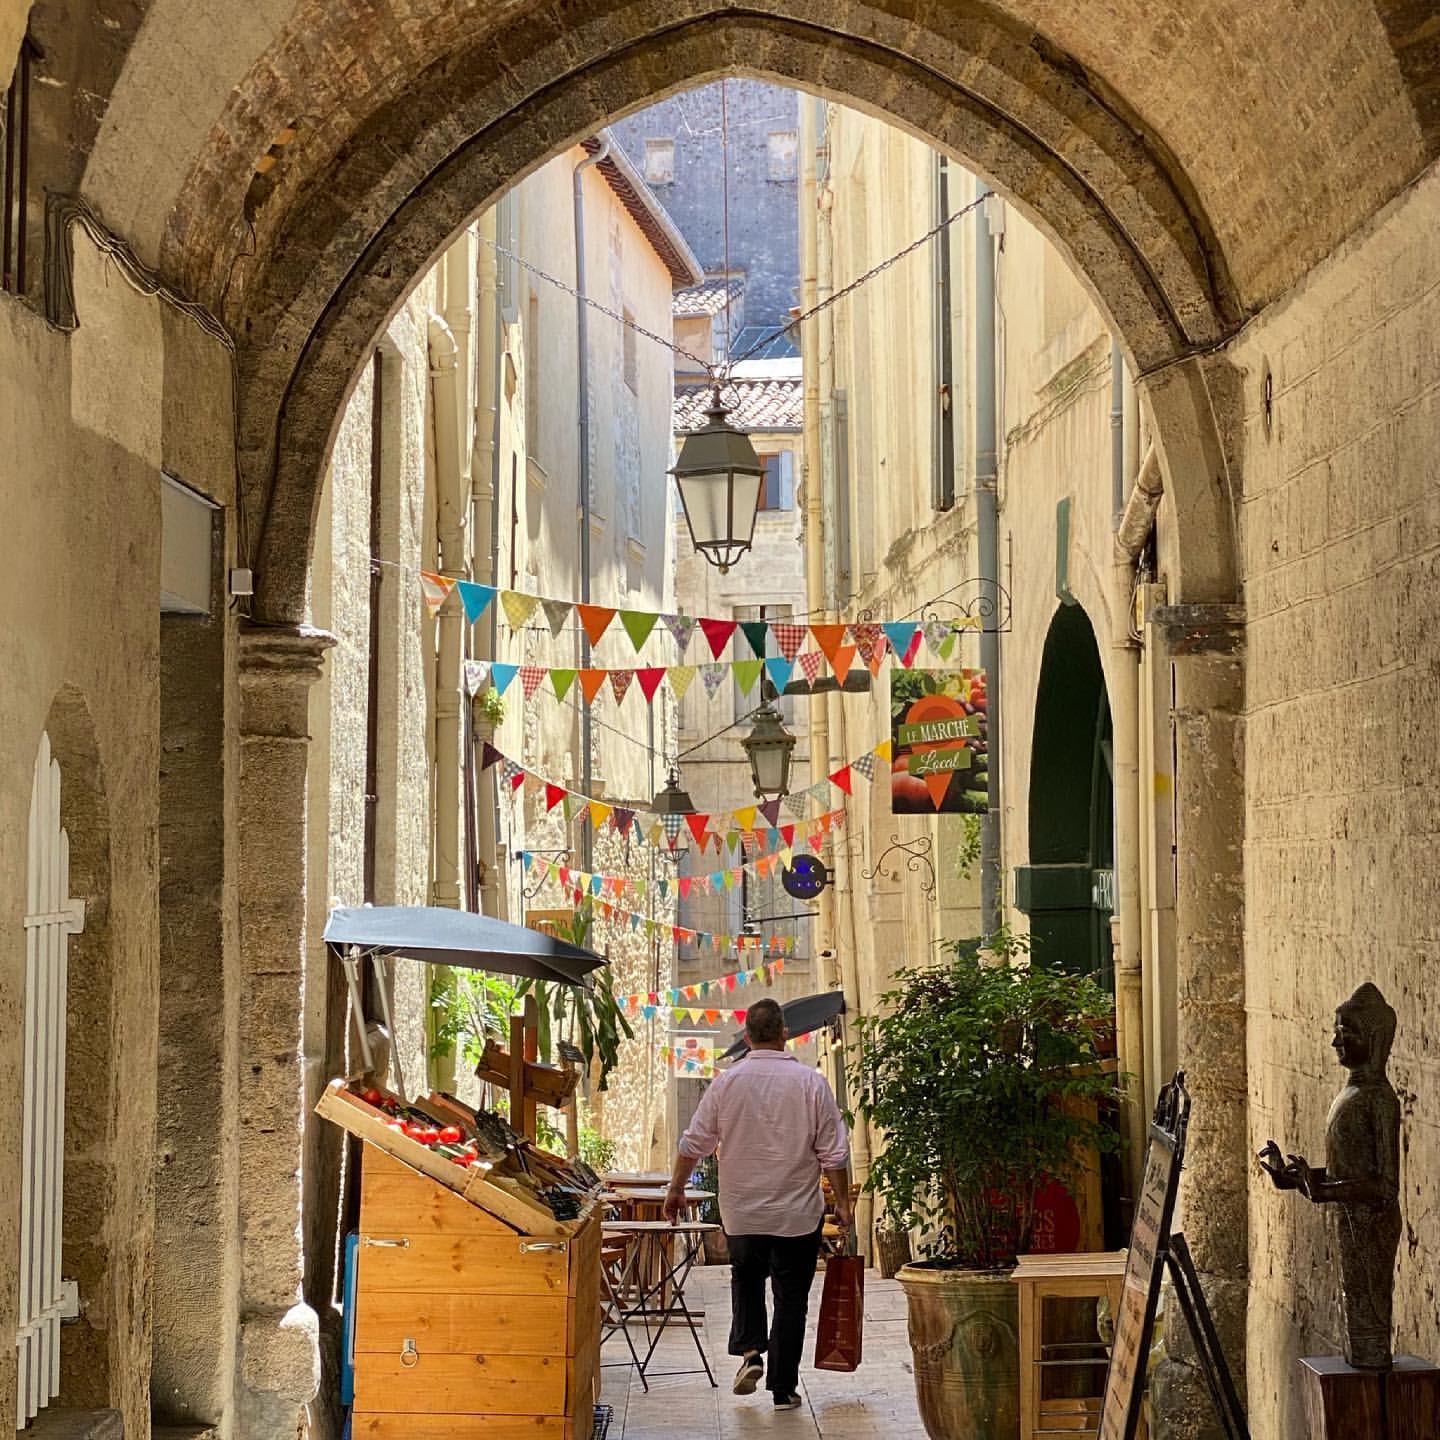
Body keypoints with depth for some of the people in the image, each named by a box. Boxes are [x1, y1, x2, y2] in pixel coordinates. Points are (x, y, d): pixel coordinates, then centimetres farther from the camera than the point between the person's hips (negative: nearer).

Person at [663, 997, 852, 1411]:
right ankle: (783, 1388, 10)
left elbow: (693, 1144, -1)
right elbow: (833, 1153, -7)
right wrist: (842, 1202, 5)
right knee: (791, 1297, 8)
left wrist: (676, 1189, 13)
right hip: (798, 1214, -1)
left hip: (741, 1213, 1)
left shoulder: (726, 1083, -5)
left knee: (747, 1277, 25)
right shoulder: (810, 1082, -9)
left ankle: (749, 1350, 5)